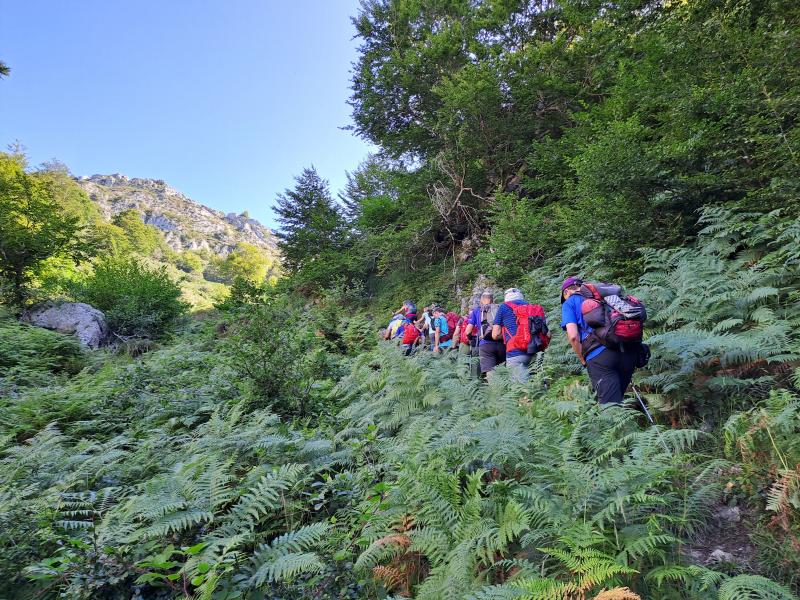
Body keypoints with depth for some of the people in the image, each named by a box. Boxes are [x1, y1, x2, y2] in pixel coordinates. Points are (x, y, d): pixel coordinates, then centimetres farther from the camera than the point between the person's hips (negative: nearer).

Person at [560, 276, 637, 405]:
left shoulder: (569, 303, 13)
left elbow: (573, 336, -2)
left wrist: (583, 360, 11)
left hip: (599, 355, -6)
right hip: (629, 352, 6)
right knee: (617, 399, 21)